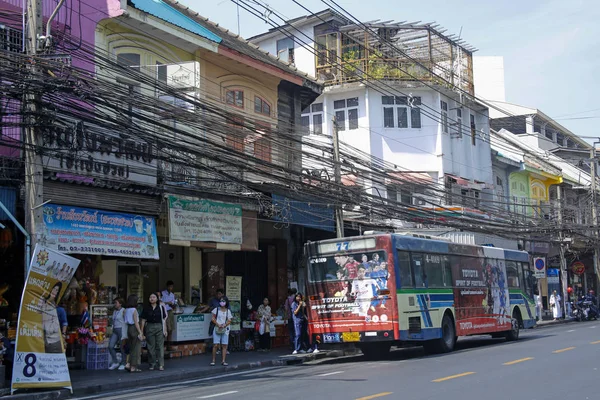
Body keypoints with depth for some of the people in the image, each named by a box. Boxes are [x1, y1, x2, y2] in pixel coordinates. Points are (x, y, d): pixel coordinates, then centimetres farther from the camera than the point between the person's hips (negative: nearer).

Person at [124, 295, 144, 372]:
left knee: (131, 348, 16)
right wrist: (140, 332, -14)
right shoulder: (134, 310, -13)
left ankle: (129, 365, 13)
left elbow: (127, 322, 9)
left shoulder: (127, 310, 8)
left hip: (129, 328, 8)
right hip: (134, 328, -8)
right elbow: (136, 322, -16)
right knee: (136, 348, -1)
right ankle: (133, 367, 0)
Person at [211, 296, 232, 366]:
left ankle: (223, 361, 2)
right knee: (215, 345, -8)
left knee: (224, 345, -1)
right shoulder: (216, 309, 6)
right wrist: (218, 324, -14)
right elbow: (213, 318, 1)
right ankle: (213, 360, -2)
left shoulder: (228, 311, 10)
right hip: (217, 329, -2)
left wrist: (224, 325, -13)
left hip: (225, 330, 2)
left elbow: (229, 321, 5)